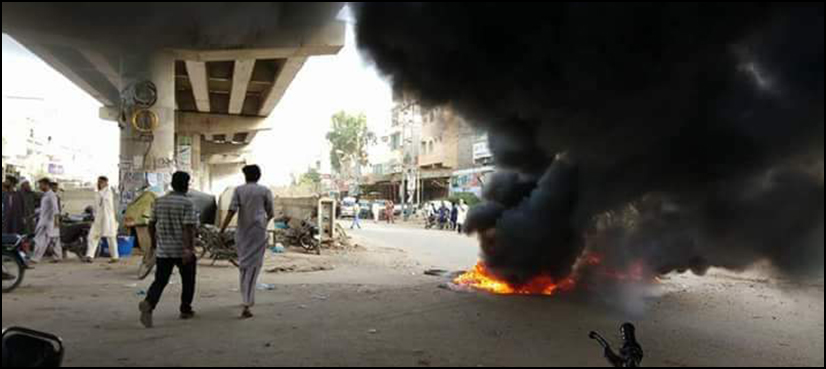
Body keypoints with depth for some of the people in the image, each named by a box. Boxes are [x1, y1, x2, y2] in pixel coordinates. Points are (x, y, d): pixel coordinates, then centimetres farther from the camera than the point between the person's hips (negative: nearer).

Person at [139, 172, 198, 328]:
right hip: (183, 251, -4)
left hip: (163, 250, 4)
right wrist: (189, 249, -21)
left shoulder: (159, 202, 7)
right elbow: (188, 228, -19)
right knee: (188, 281, 14)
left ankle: (149, 303, -21)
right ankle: (185, 310, 22)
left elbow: (151, 224, 11)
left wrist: (154, 242, 25)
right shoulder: (187, 203, -11)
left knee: (160, 281, 4)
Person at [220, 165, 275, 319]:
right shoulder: (265, 191, 2)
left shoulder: (239, 190, 4)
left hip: (242, 233, 2)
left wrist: (222, 231, -6)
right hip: (259, 232, -2)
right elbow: (271, 214, 6)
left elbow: (231, 211, -7)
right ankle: (247, 306, -14)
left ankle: (248, 300, 29)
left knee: (244, 266, 17)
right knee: (253, 268, -4)